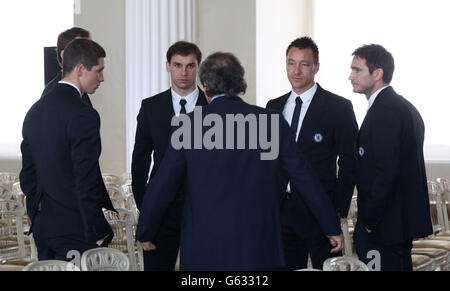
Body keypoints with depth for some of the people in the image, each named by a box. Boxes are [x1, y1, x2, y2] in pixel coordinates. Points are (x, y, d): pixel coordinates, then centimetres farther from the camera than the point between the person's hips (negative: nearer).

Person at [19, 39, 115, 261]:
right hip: (76, 232, -8)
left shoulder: (35, 111, 11)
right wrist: (97, 234, -13)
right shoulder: (83, 115, -15)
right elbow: (87, 181, -18)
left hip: (43, 228, 8)